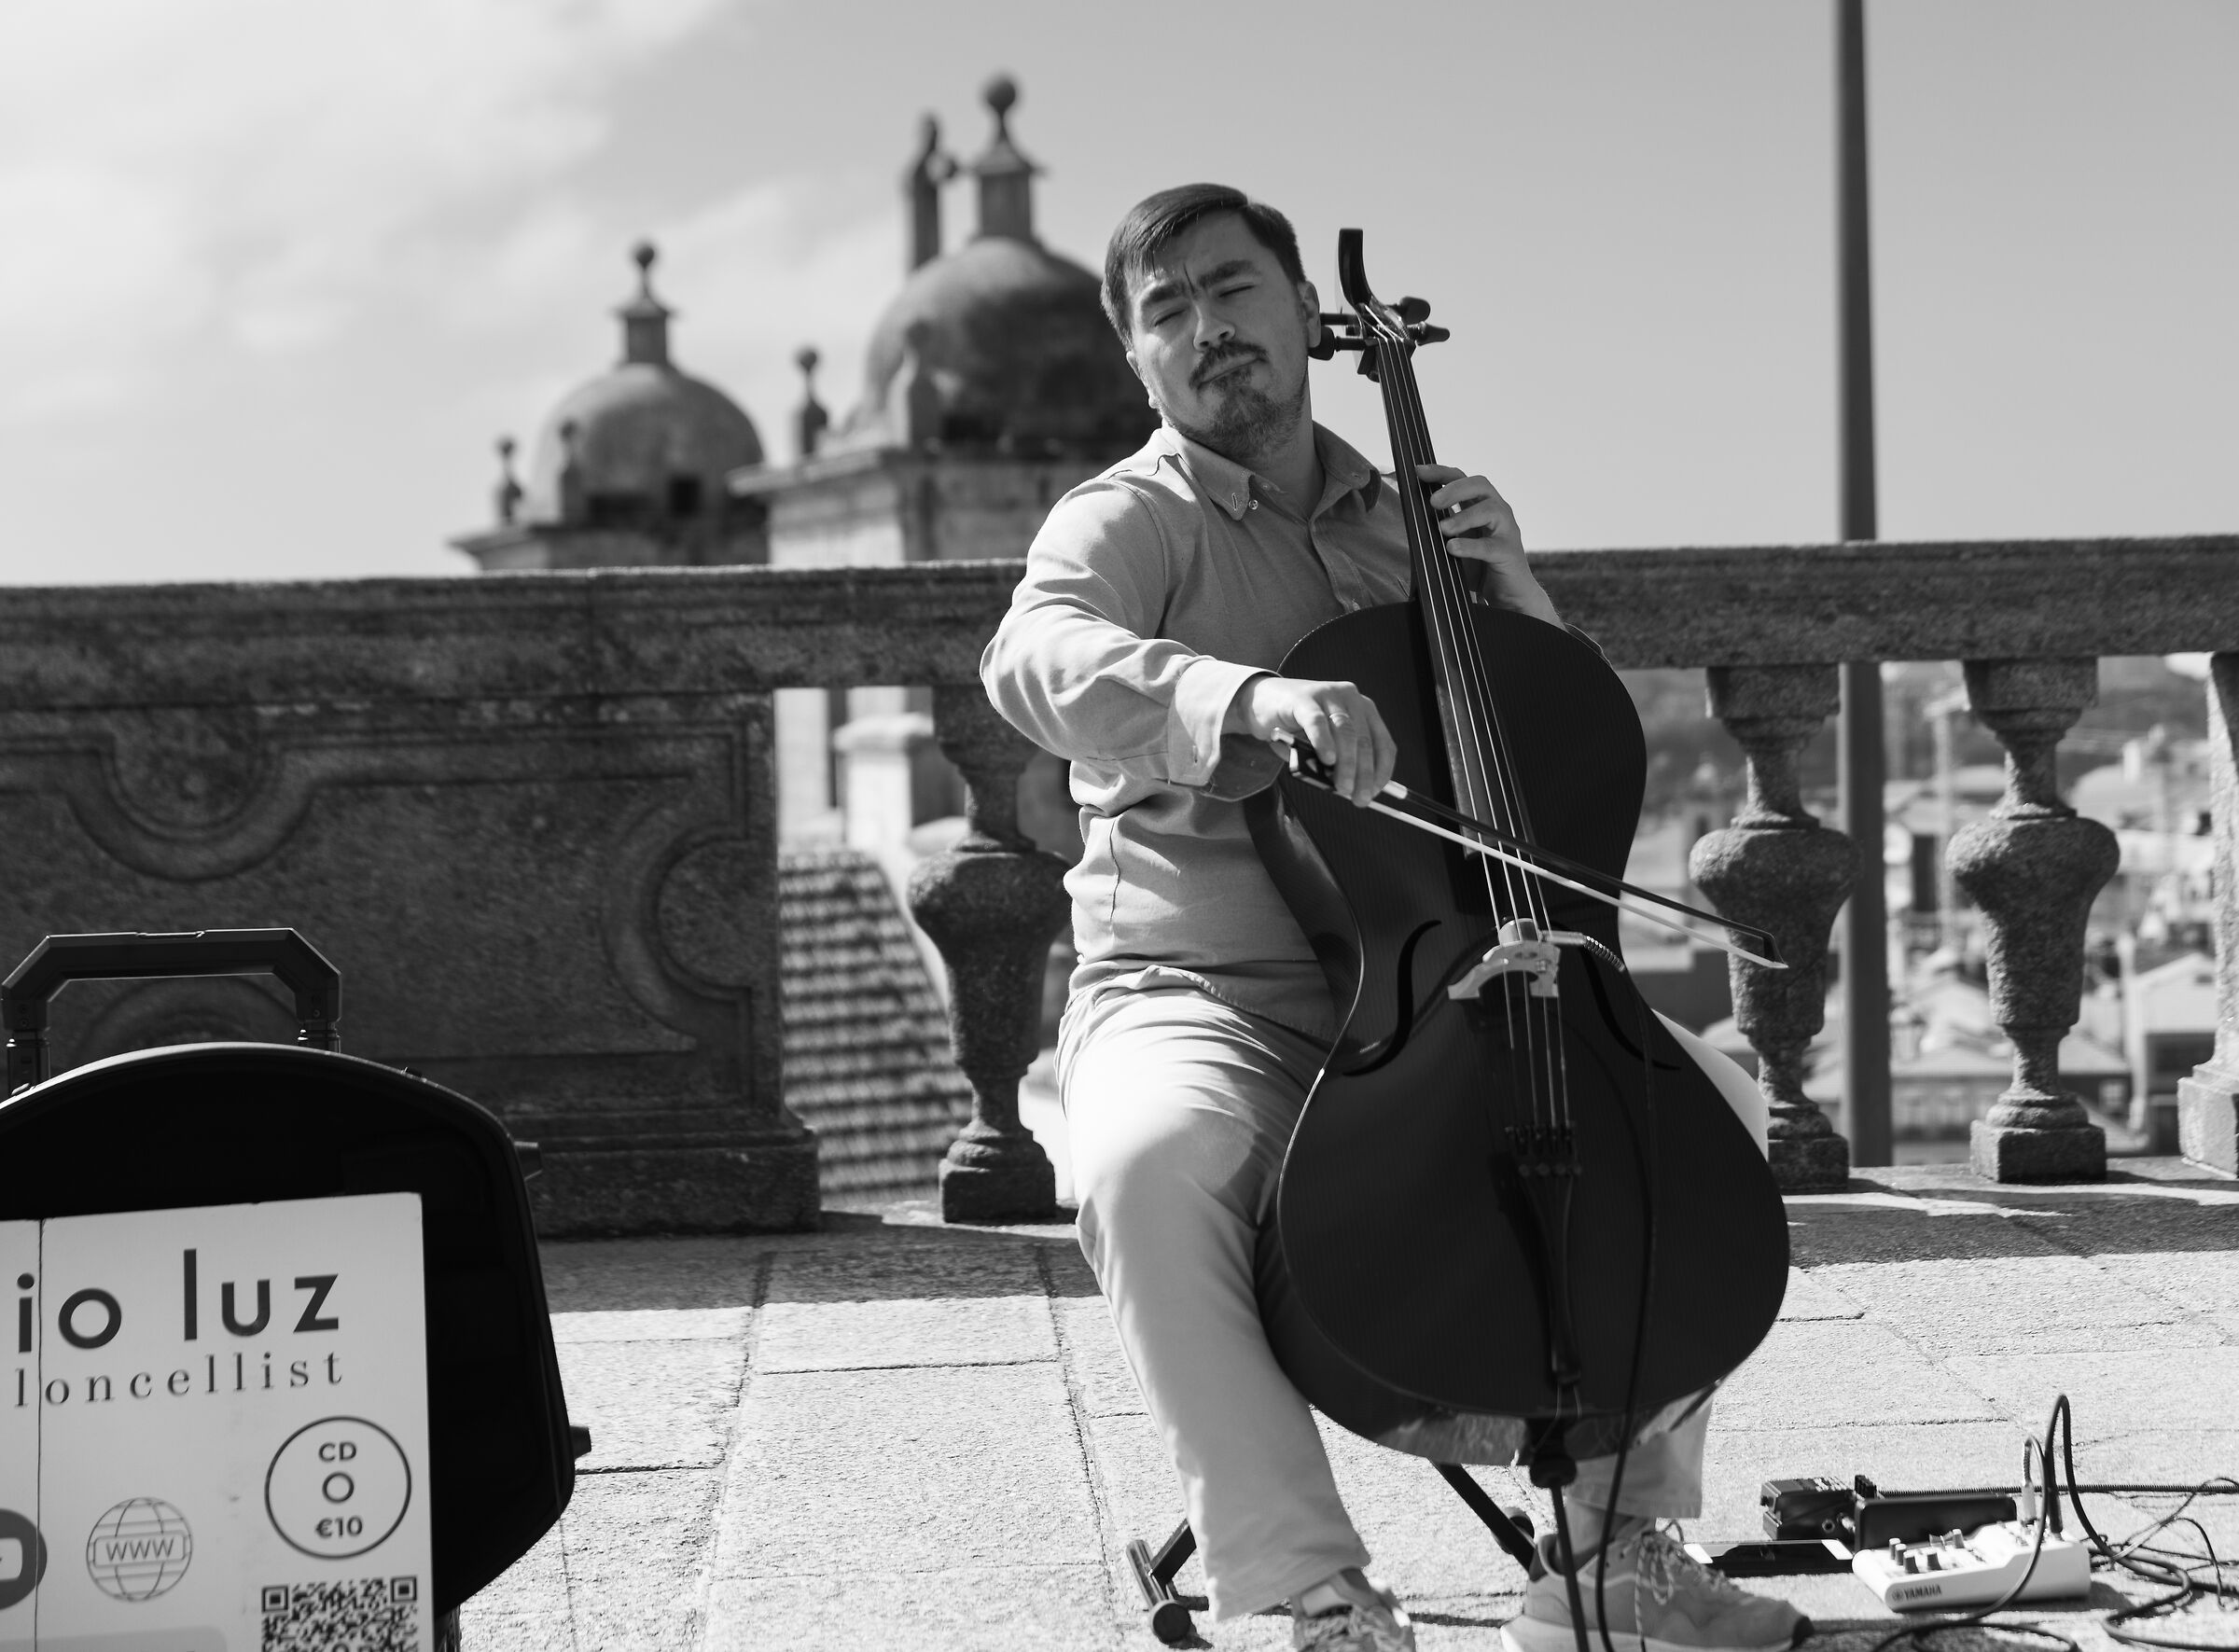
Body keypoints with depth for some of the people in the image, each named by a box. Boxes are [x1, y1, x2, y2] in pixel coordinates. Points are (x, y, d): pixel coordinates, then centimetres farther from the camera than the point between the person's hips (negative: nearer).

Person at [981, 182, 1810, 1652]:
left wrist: (1513, 601, -1)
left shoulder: (1410, 520, 16)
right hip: (1198, 1001, -5)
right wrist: (1255, 697, -44)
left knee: (1716, 1097, -9)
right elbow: (1040, 660, -26)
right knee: (1148, 1162, -37)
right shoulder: (1130, 520, -1)